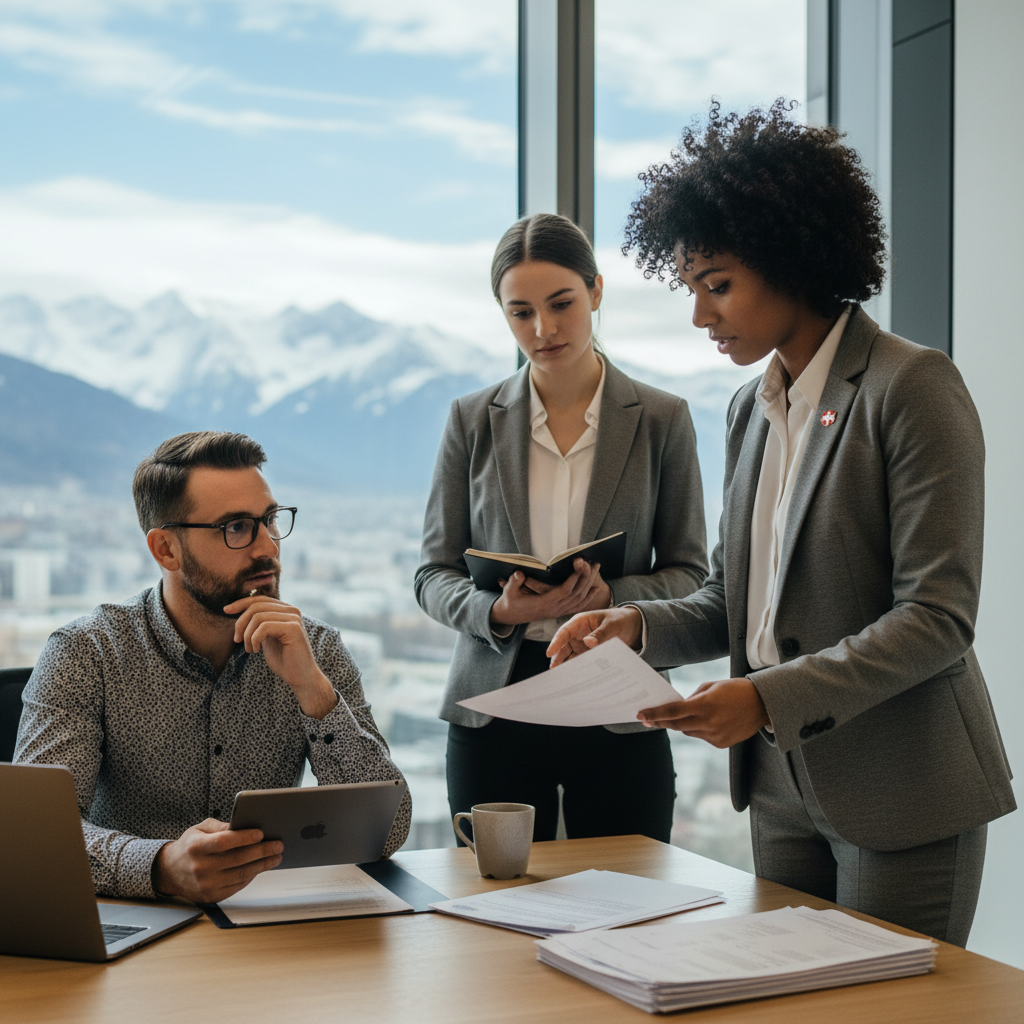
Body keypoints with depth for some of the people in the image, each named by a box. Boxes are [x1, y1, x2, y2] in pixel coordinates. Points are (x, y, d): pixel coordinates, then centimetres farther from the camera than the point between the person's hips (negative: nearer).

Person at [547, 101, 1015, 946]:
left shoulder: (912, 387, -11)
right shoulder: (753, 408, 12)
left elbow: (938, 618, -17)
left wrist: (769, 698, -24)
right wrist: (638, 624, -3)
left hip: (900, 797, -7)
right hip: (784, 788, 7)